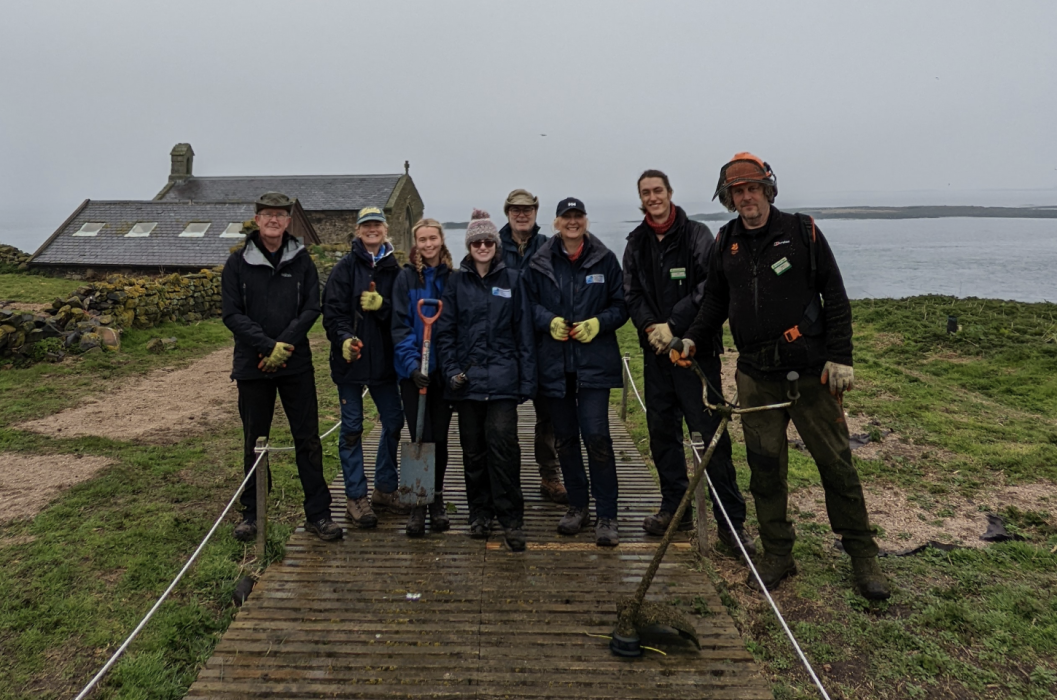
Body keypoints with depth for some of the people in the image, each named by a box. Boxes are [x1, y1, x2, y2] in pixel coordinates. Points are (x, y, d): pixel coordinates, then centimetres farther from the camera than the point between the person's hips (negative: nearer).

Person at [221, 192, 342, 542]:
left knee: (308, 439, 3)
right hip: (252, 366, 0)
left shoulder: (301, 260, 4)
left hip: (297, 365, 1)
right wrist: (269, 346, -16)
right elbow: (232, 314, -5)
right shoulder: (239, 262, 1)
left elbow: (312, 309, -2)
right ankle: (252, 513, 24)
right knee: (254, 442, 10)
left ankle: (317, 513, 11)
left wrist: (284, 345, -14)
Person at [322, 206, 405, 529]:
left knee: (394, 422, 10)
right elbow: (333, 310, -11)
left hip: (384, 359, 4)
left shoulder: (394, 269, 8)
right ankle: (356, 497, 14)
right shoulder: (345, 267, -2)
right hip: (351, 358, -4)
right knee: (352, 428, 3)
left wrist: (382, 305, -16)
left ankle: (385, 489, 27)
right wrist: (345, 339, -27)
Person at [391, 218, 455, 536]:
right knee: (421, 437, -1)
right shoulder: (406, 277, -1)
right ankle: (418, 505, 11)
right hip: (413, 371, -1)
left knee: (439, 437, 8)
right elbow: (400, 325, -5)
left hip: (444, 370, 2)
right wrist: (412, 364, -16)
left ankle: (437, 501, 24)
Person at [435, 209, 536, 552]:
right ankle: (480, 513, 24)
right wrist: (452, 371, -5)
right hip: (467, 378, 2)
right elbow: (445, 331, 6)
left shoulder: (512, 279, 4)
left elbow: (524, 331, 3)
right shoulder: (456, 282, 7)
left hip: (502, 378, -2)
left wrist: (526, 380, -1)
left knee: (503, 445, -10)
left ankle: (511, 518, 1)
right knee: (473, 448, 9)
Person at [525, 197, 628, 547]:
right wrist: (549, 321, -12)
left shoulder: (605, 259, 2)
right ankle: (578, 506, 26)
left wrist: (598, 323, -13)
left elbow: (621, 306, 5)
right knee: (564, 437, 10)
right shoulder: (540, 263, 5)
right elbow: (529, 304, 8)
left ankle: (606, 516, 2)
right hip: (554, 363, 3)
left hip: (595, 361, -2)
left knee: (596, 436, -10)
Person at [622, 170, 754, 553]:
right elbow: (632, 294, 7)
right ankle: (674, 506, 25)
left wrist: (673, 325, -16)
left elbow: (709, 288, -11)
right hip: (655, 349, 5)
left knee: (711, 433, -6)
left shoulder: (696, 235, -2)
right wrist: (650, 327, -10)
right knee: (661, 430, 10)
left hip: (696, 348, -5)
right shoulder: (636, 243, 11)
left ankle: (730, 519, 3)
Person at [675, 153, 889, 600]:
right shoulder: (726, 243, 9)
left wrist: (840, 357, -6)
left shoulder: (802, 232, -1)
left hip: (811, 371, -3)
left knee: (835, 462, 3)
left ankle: (862, 556, 18)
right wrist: (693, 338, 2)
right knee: (765, 467, 6)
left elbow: (835, 297, -1)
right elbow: (715, 302, 18)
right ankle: (777, 555, 21)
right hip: (755, 375, 3)